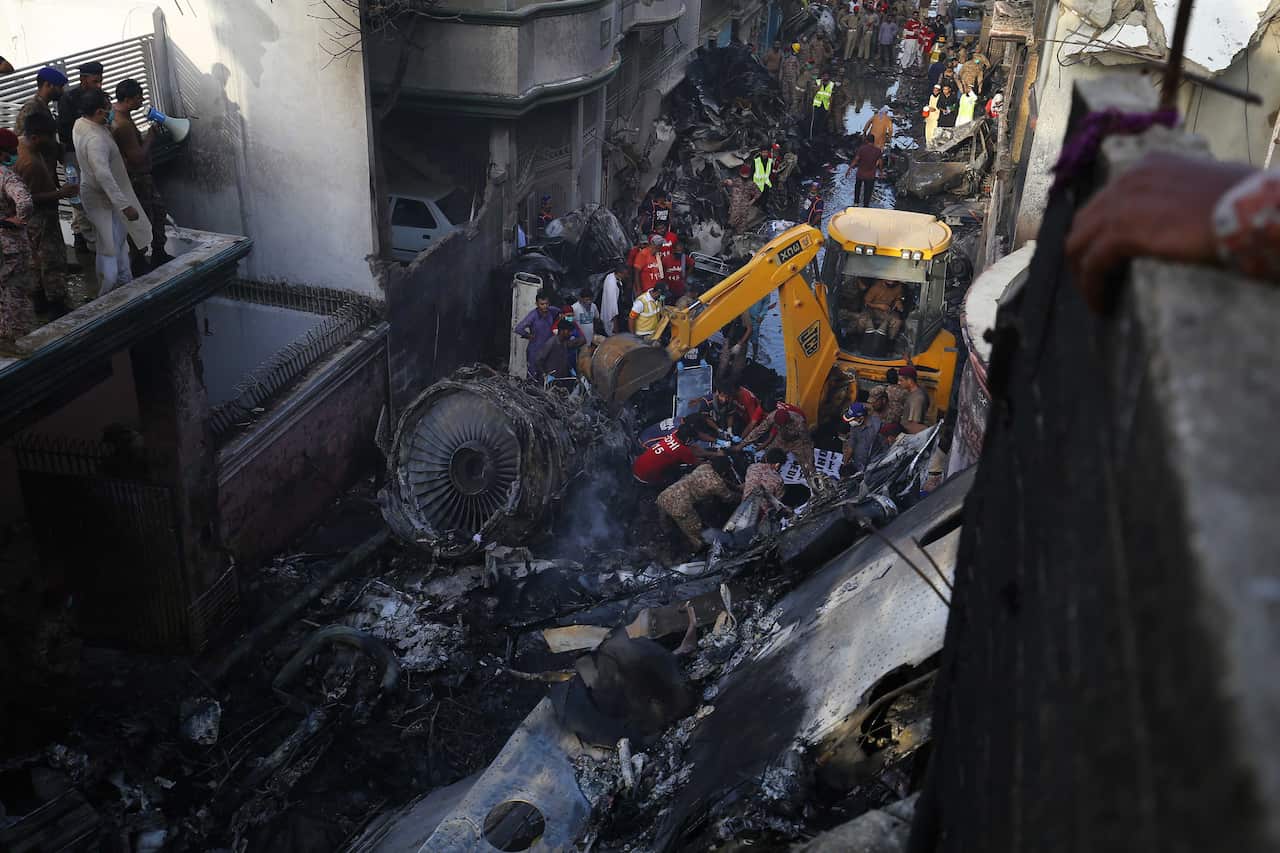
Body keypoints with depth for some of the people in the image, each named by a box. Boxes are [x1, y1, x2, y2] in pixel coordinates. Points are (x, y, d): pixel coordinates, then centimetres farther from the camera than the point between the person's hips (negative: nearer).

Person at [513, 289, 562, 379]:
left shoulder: (551, 311, -3)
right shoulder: (533, 315, -20)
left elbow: (559, 311, 23)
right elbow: (518, 329, -29)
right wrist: (529, 336, -14)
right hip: (535, 351, -5)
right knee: (533, 377, 1)